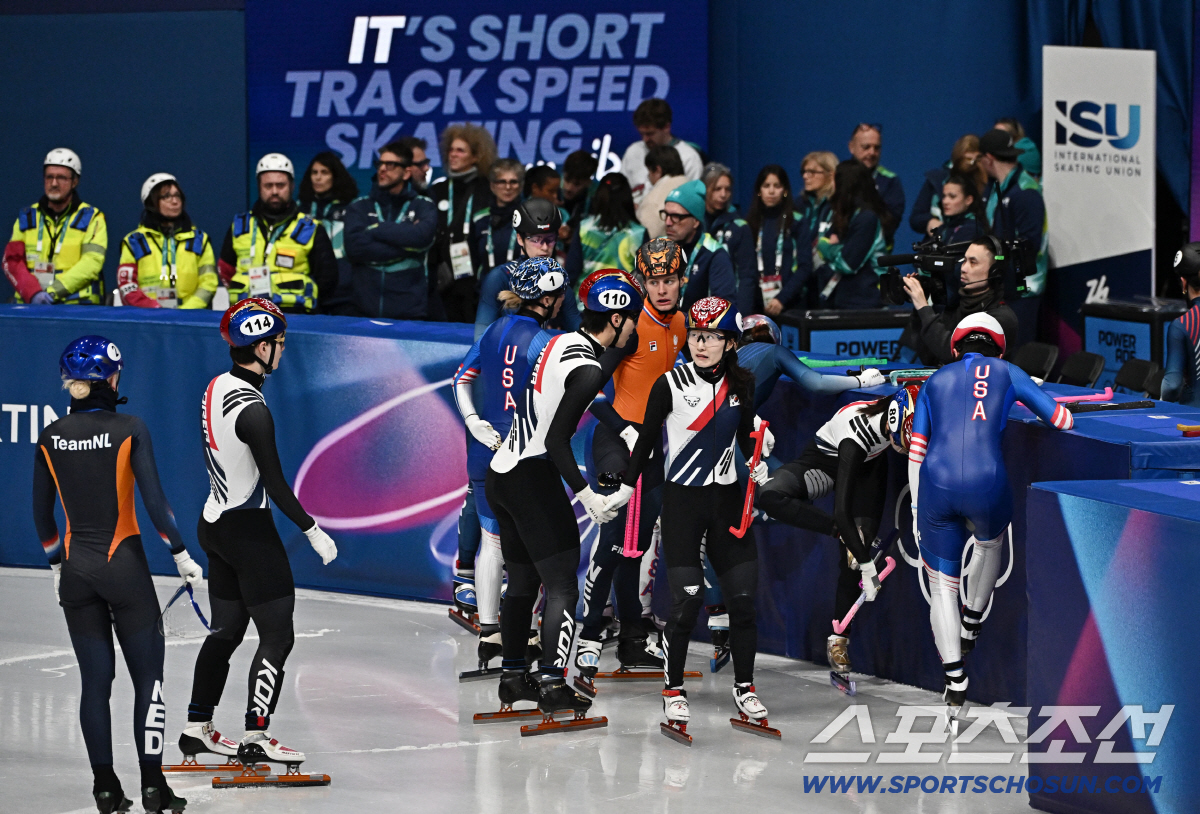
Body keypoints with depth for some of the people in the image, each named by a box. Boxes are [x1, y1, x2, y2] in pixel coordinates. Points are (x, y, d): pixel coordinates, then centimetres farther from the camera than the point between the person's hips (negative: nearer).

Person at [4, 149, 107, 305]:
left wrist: (53, 292, -17)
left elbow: (91, 263, -6)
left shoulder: (91, 218, 8)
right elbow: (12, 261, 7)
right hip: (30, 305, 2)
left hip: (76, 305, -2)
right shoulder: (27, 217, 17)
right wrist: (33, 293, -12)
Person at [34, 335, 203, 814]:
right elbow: (154, 502, -14)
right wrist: (181, 556, -3)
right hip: (124, 565, -4)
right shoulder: (129, 430, -11)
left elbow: (42, 514, 8)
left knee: (95, 678, 10)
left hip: (76, 570, 4)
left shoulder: (51, 438, 1)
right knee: (147, 675, 4)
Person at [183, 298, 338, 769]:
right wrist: (312, 531, -12)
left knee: (226, 629, 18)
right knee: (277, 634, -3)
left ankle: (197, 728, 23)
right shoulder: (251, 409, -23)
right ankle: (255, 738, -5)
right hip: (249, 531, -9)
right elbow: (275, 484, -21)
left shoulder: (216, 389, 5)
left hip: (214, 524, 9)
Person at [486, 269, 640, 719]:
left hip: (500, 474, 9)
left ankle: (512, 676, 24)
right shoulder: (587, 369, -17)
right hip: (533, 478, -9)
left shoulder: (561, 342, 9)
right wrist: (585, 493, -17)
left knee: (522, 580, 18)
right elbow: (556, 440, -21)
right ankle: (552, 685, -10)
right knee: (561, 584, -4)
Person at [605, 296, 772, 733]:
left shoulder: (740, 384, 3)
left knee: (743, 595, 0)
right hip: (682, 500, -4)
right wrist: (626, 489, 1)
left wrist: (757, 464, -2)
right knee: (687, 599, -9)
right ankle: (673, 690, 7)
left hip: (727, 498, 4)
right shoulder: (670, 384, -8)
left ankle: (744, 687, 15)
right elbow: (646, 439, 0)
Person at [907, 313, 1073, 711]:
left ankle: (954, 680, 4)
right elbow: (1062, 421, 15)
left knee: (942, 587, 14)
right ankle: (971, 627, 45)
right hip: (987, 485, -1)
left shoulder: (934, 382, 20)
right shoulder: (1007, 373, 15)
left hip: (937, 486, 1)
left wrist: (916, 511, 21)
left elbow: (916, 451, 16)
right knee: (990, 543, 36)